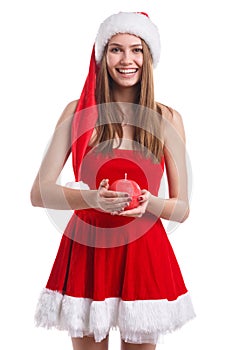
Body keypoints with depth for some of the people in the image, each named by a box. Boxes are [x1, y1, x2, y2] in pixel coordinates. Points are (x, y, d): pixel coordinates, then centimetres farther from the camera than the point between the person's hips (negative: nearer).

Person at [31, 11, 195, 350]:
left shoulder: (167, 118, 1)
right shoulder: (78, 111, -1)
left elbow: (182, 208, 2)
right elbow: (39, 192, -7)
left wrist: (150, 203, -19)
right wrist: (91, 198, -24)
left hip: (145, 252, 1)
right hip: (86, 249, 0)